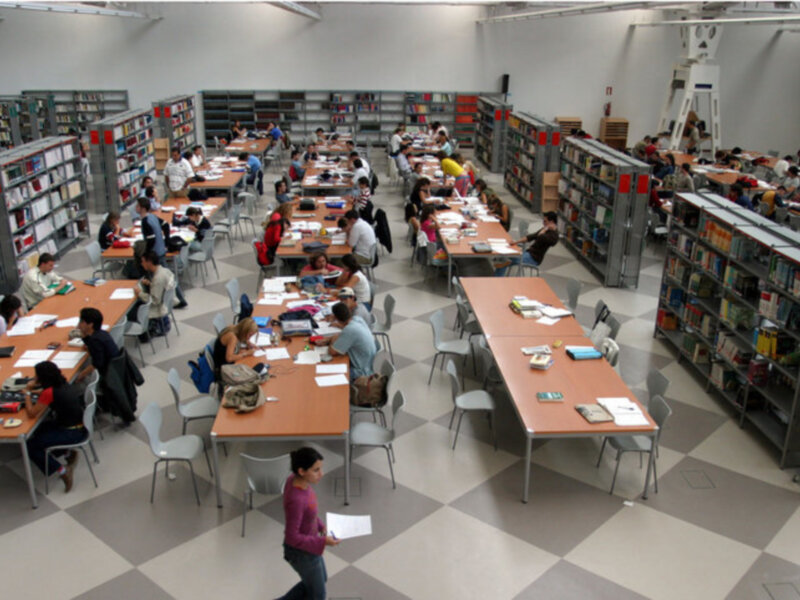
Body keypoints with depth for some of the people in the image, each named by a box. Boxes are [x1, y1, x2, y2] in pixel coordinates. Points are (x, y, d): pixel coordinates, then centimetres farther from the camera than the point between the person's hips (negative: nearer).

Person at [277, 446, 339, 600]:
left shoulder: (295, 479, -13)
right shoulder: (296, 499, -37)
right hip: (302, 552, -8)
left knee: (321, 580, 31)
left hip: (306, 544, 8)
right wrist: (322, 542, -24)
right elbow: (292, 537, -28)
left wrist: (320, 525, 5)